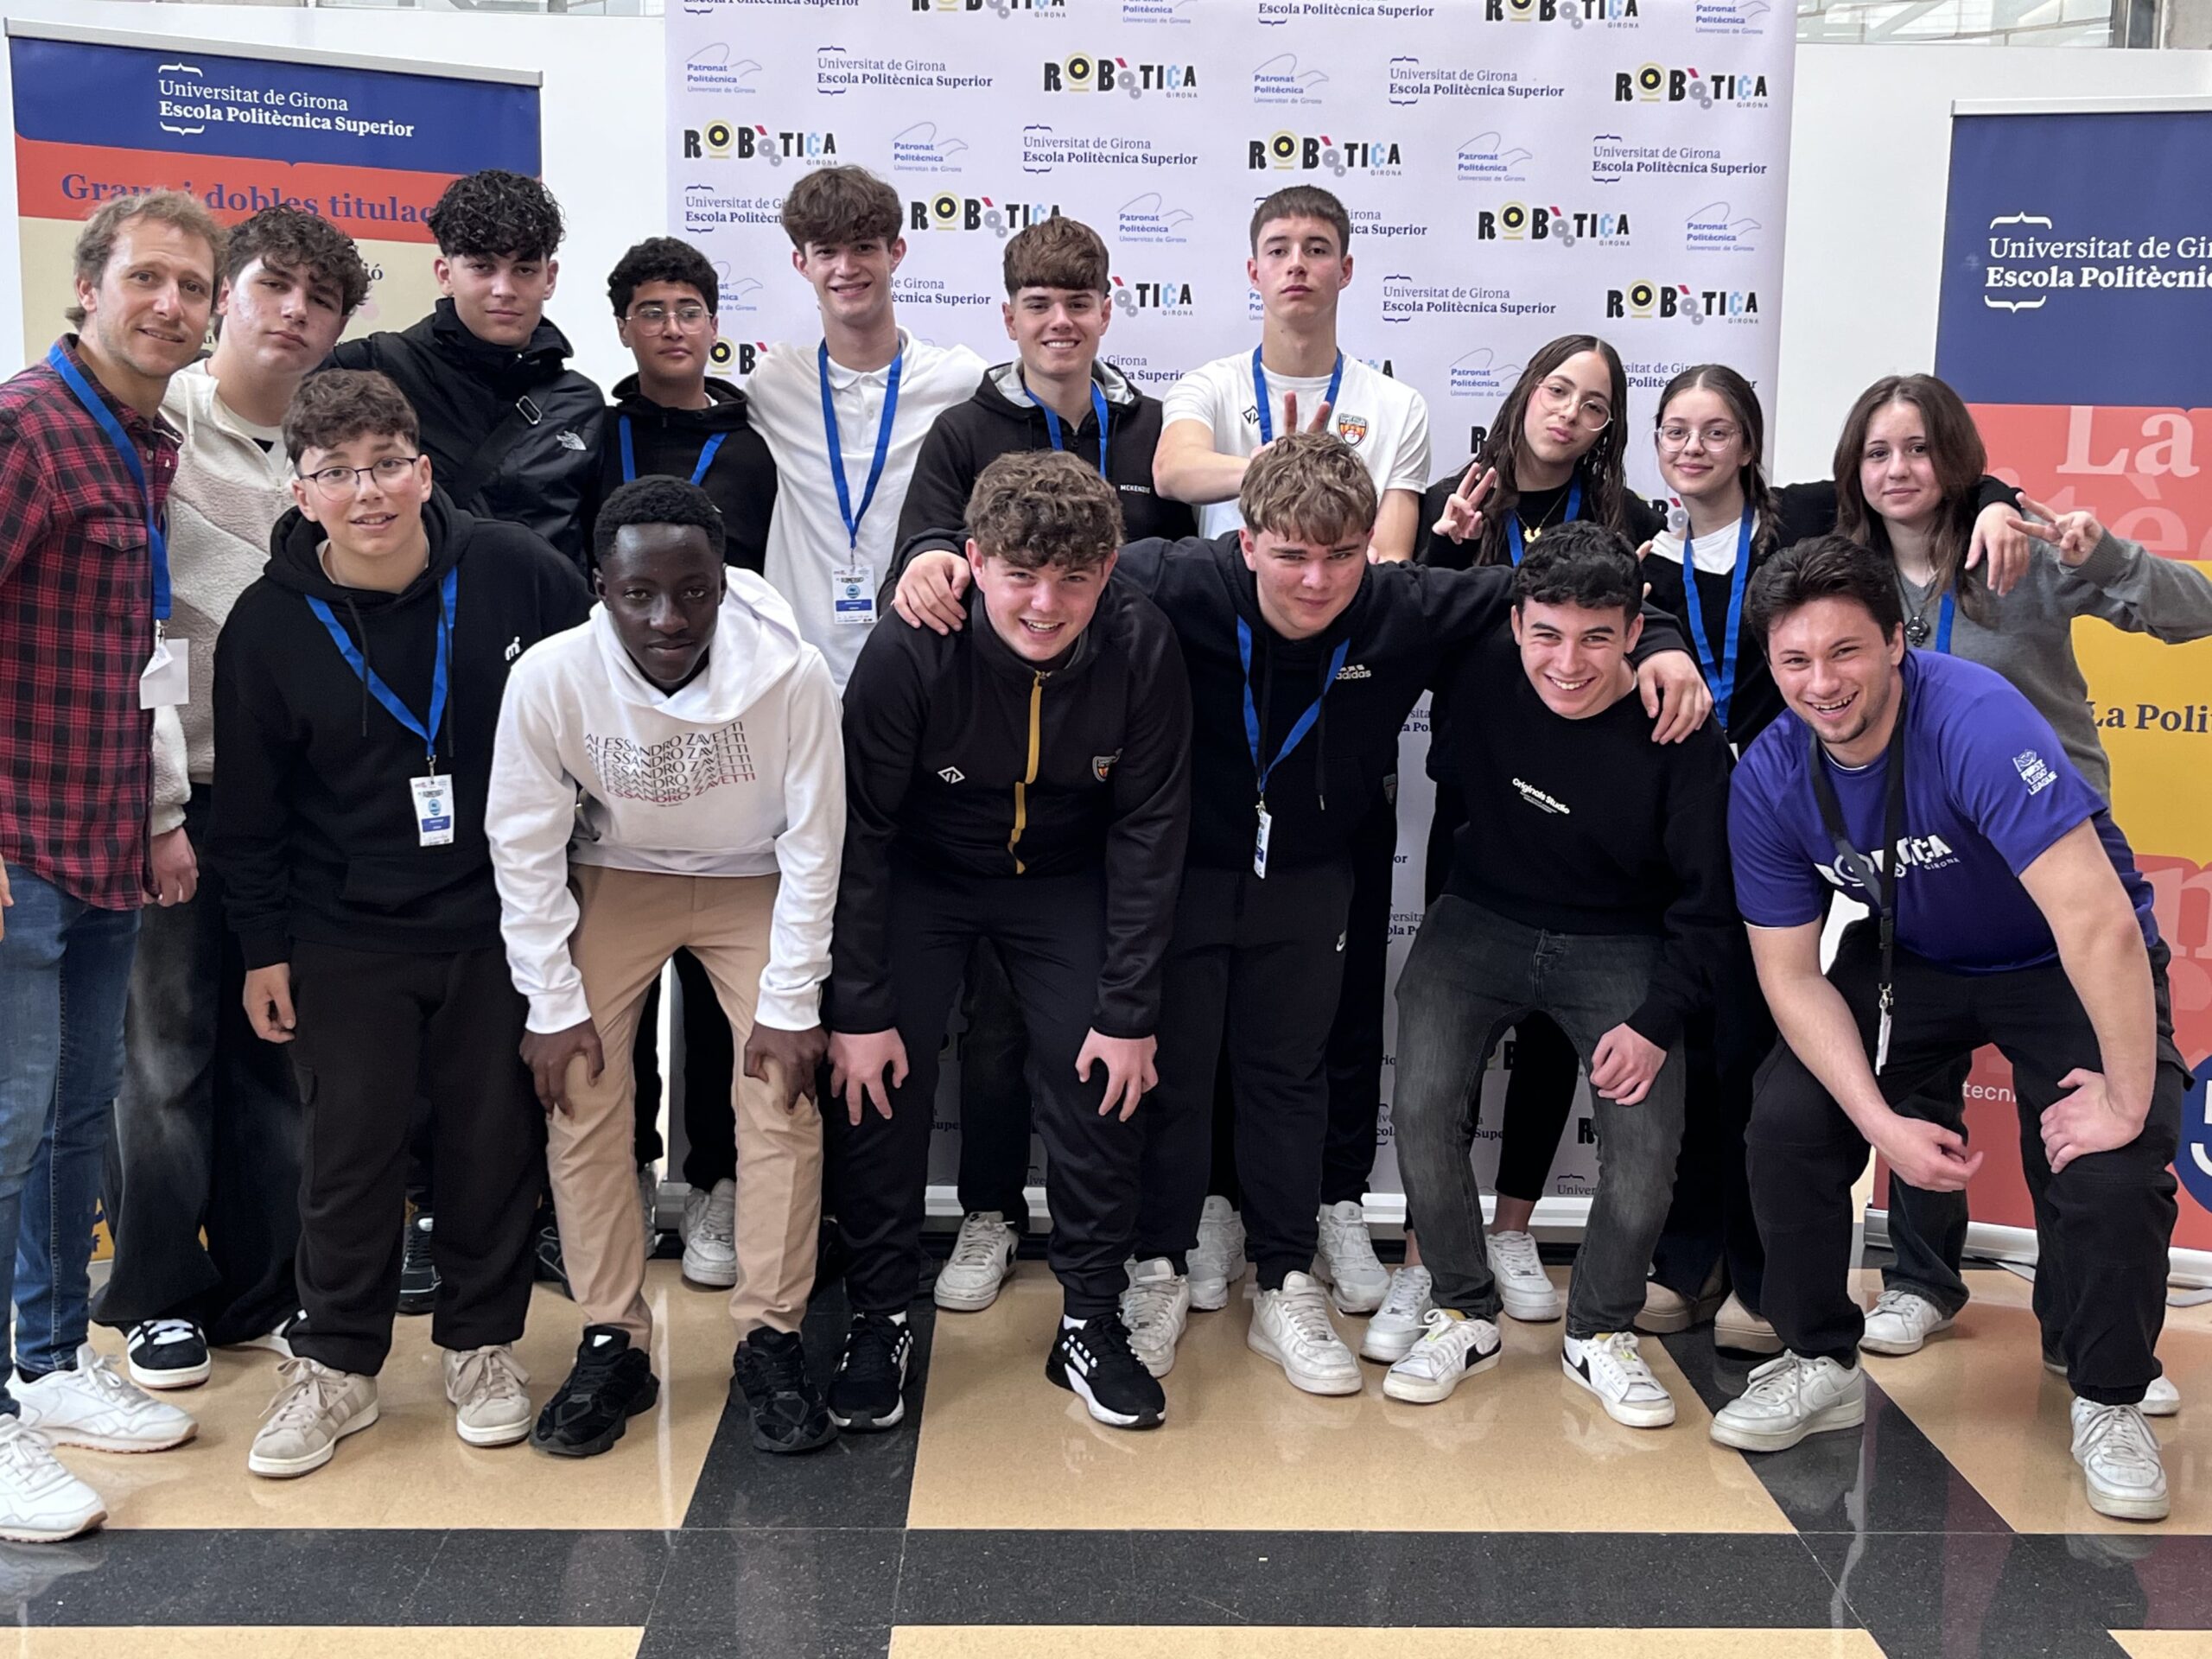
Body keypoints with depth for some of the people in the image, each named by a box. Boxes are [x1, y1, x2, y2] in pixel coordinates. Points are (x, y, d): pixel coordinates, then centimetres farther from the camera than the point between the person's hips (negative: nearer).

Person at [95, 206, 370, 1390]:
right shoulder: (150, 422, -3)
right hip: (176, 792, -3)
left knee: (282, 1047, 9)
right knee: (166, 1047, 5)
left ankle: (264, 1290, 23)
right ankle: (158, 1295, 21)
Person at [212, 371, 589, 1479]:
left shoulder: (517, 575, -8)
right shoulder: (269, 626, -5)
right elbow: (250, 807, 3)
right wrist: (262, 947, 2)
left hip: (501, 923, 0)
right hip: (346, 939, 0)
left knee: (496, 1138, 8)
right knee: (352, 1147, 5)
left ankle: (482, 1344, 26)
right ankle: (335, 1365, 22)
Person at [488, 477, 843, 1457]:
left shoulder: (791, 674, -29)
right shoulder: (549, 677, -26)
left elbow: (813, 845, -17)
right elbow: (525, 848, -13)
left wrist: (791, 1001, -15)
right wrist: (554, 1004, -12)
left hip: (753, 884, -1)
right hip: (616, 880, 1)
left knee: (785, 1090, -13)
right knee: (581, 1094, -9)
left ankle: (771, 1340, 2)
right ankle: (612, 1346, 5)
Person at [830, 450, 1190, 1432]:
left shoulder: (1141, 650, -23)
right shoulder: (911, 653, -28)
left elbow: (1149, 832, -14)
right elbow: (860, 833, -18)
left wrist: (1131, 1011, -14)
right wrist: (858, 1008, -18)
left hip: (1065, 879, 1)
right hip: (921, 874, -1)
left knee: (1105, 1074, -9)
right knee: (876, 1076, -10)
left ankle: (1091, 1322, 10)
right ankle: (879, 1321, 10)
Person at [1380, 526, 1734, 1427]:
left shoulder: (1682, 738, -19)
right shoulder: (1479, 675, -14)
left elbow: (1706, 902, -11)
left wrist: (1657, 1022, -17)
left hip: (1621, 948, -1)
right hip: (1479, 922, 2)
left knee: (1648, 1139, -17)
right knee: (1423, 1106, -17)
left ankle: (1599, 1333, 10)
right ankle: (1464, 1313, 7)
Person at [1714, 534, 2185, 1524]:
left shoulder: (1974, 719, -34)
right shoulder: (1769, 781, -17)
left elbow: (2097, 920, -38)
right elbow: (1791, 971, -13)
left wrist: (2128, 1098, -33)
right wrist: (1884, 1126, -23)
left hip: (2066, 966, -4)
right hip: (1909, 959, 4)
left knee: (2111, 1169, -24)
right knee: (1787, 1119, -15)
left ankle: (2108, 1404, 6)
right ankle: (1820, 1366, 8)